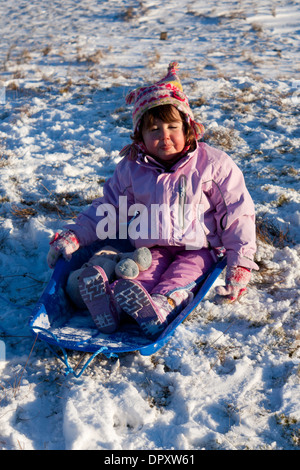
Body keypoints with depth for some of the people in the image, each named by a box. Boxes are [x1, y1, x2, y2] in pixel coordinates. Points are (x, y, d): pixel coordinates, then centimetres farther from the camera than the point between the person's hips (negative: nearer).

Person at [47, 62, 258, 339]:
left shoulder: (213, 164, -2)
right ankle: (110, 308, -54)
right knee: (142, 275, -28)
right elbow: (109, 210, 15)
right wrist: (74, 235, 2)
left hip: (197, 248, -1)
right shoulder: (131, 168, 6)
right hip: (151, 247, 1)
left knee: (180, 277, -31)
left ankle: (160, 309, -57)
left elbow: (237, 213, -1)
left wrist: (240, 263, -9)